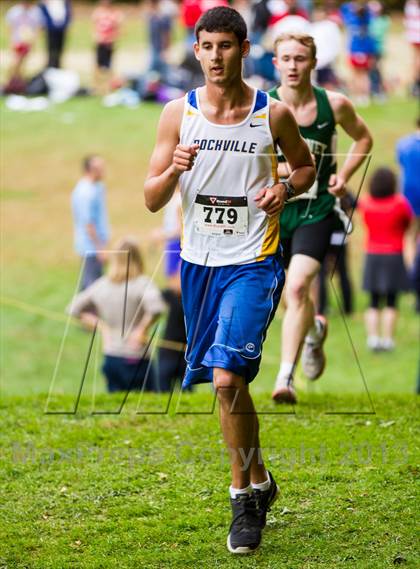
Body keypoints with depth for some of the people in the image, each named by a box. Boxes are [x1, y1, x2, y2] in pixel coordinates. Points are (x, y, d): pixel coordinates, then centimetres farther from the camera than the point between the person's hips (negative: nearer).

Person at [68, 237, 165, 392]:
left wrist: (100, 326, 11)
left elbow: (75, 309, 13)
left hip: (110, 357, 5)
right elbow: (156, 308, -29)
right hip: (136, 359, -5)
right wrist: (142, 329, -15)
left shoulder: (100, 285, 5)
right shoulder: (141, 283, -11)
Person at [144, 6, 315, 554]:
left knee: (227, 376, -18)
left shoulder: (273, 114, -4)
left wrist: (285, 187, -8)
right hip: (199, 260, 4)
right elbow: (151, 199, 1)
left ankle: (244, 495, -4)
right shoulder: (179, 113, 0)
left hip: (253, 262, -4)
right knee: (225, 382, 13)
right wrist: (173, 169, -21)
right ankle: (259, 480, 33)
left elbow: (306, 166, 14)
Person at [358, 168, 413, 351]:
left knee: (374, 302, 8)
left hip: (372, 255, 3)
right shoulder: (399, 203, -10)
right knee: (391, 302, 2)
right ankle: (387, 338, -2)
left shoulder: (365, 203, -2)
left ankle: (373, 337, -2)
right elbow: (409, 220, 5)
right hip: (393, 256, -3)